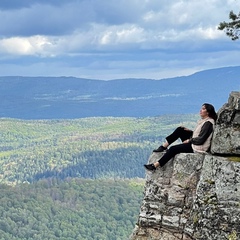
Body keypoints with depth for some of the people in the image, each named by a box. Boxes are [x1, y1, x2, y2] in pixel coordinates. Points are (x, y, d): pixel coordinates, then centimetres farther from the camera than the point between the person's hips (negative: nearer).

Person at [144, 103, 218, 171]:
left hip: (198, 147, -10)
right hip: (193, 142, 10)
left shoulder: (208, 123, -19)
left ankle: (155, 165, -17)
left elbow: (201, 140, -22)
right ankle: (164, 146, 0)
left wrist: (189, 140, -11)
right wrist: (189, 131, 6)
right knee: (179, 130, 2)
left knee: (173, 149, -17)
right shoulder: (203, 120, 11)